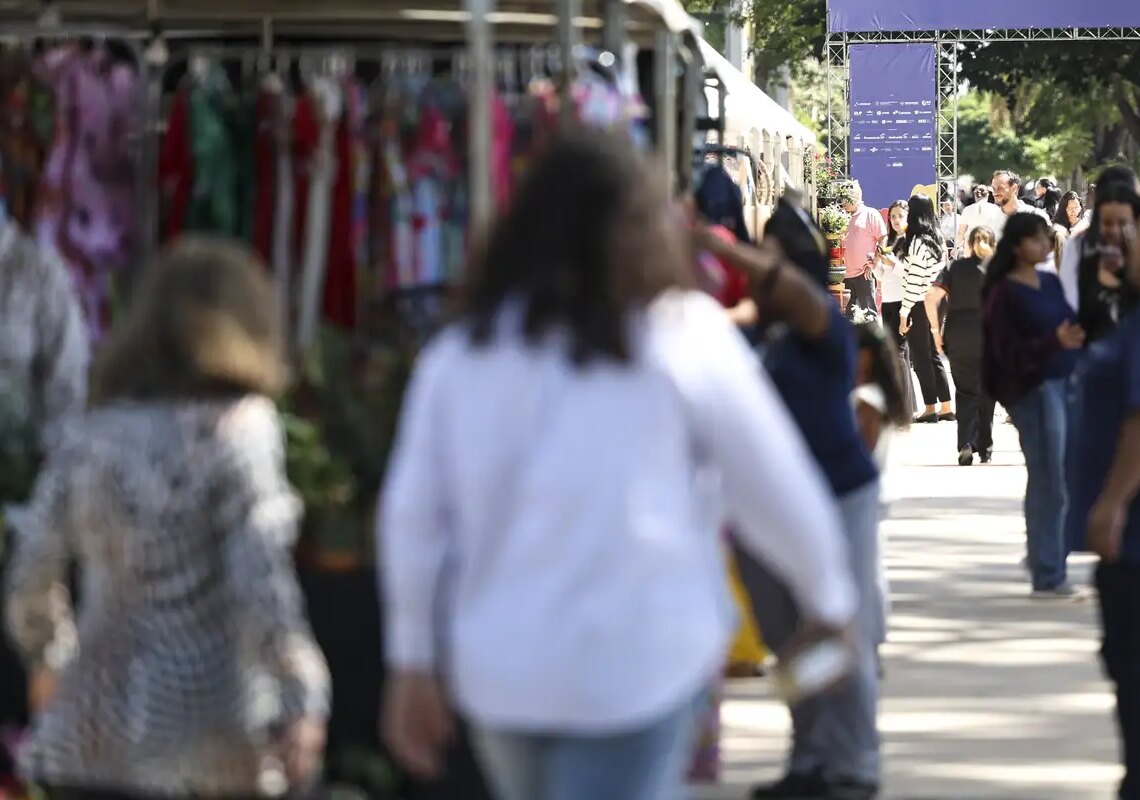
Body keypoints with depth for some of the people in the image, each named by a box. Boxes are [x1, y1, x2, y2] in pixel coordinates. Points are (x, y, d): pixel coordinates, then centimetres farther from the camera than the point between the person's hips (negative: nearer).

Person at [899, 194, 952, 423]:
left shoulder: (917, 242, -15)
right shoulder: (936, 239, 8)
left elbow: (914, 281, -18)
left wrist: (905, 312, -15)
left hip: (919, 306, -8)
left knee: (921, 357, 1)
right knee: (934, 355, 14)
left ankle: (931, 408, 4)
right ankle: (946, 407, 16)